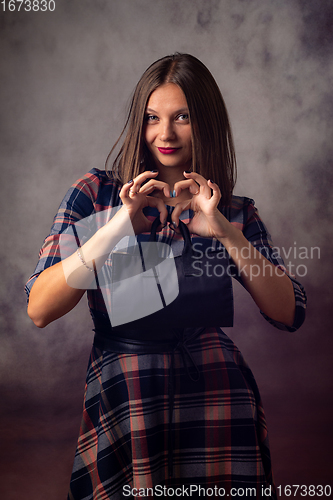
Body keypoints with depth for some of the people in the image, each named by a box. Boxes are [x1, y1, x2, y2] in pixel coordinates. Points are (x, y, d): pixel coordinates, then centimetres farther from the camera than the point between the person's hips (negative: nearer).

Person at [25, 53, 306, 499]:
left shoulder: (236, 213, 11)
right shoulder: (96, 193, 6)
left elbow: (290, 314, -1)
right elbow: (39, 310, -5)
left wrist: (227, 233, -14)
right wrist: (116, 228, -17)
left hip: (218, 395, 2)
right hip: (123, 392, -1)